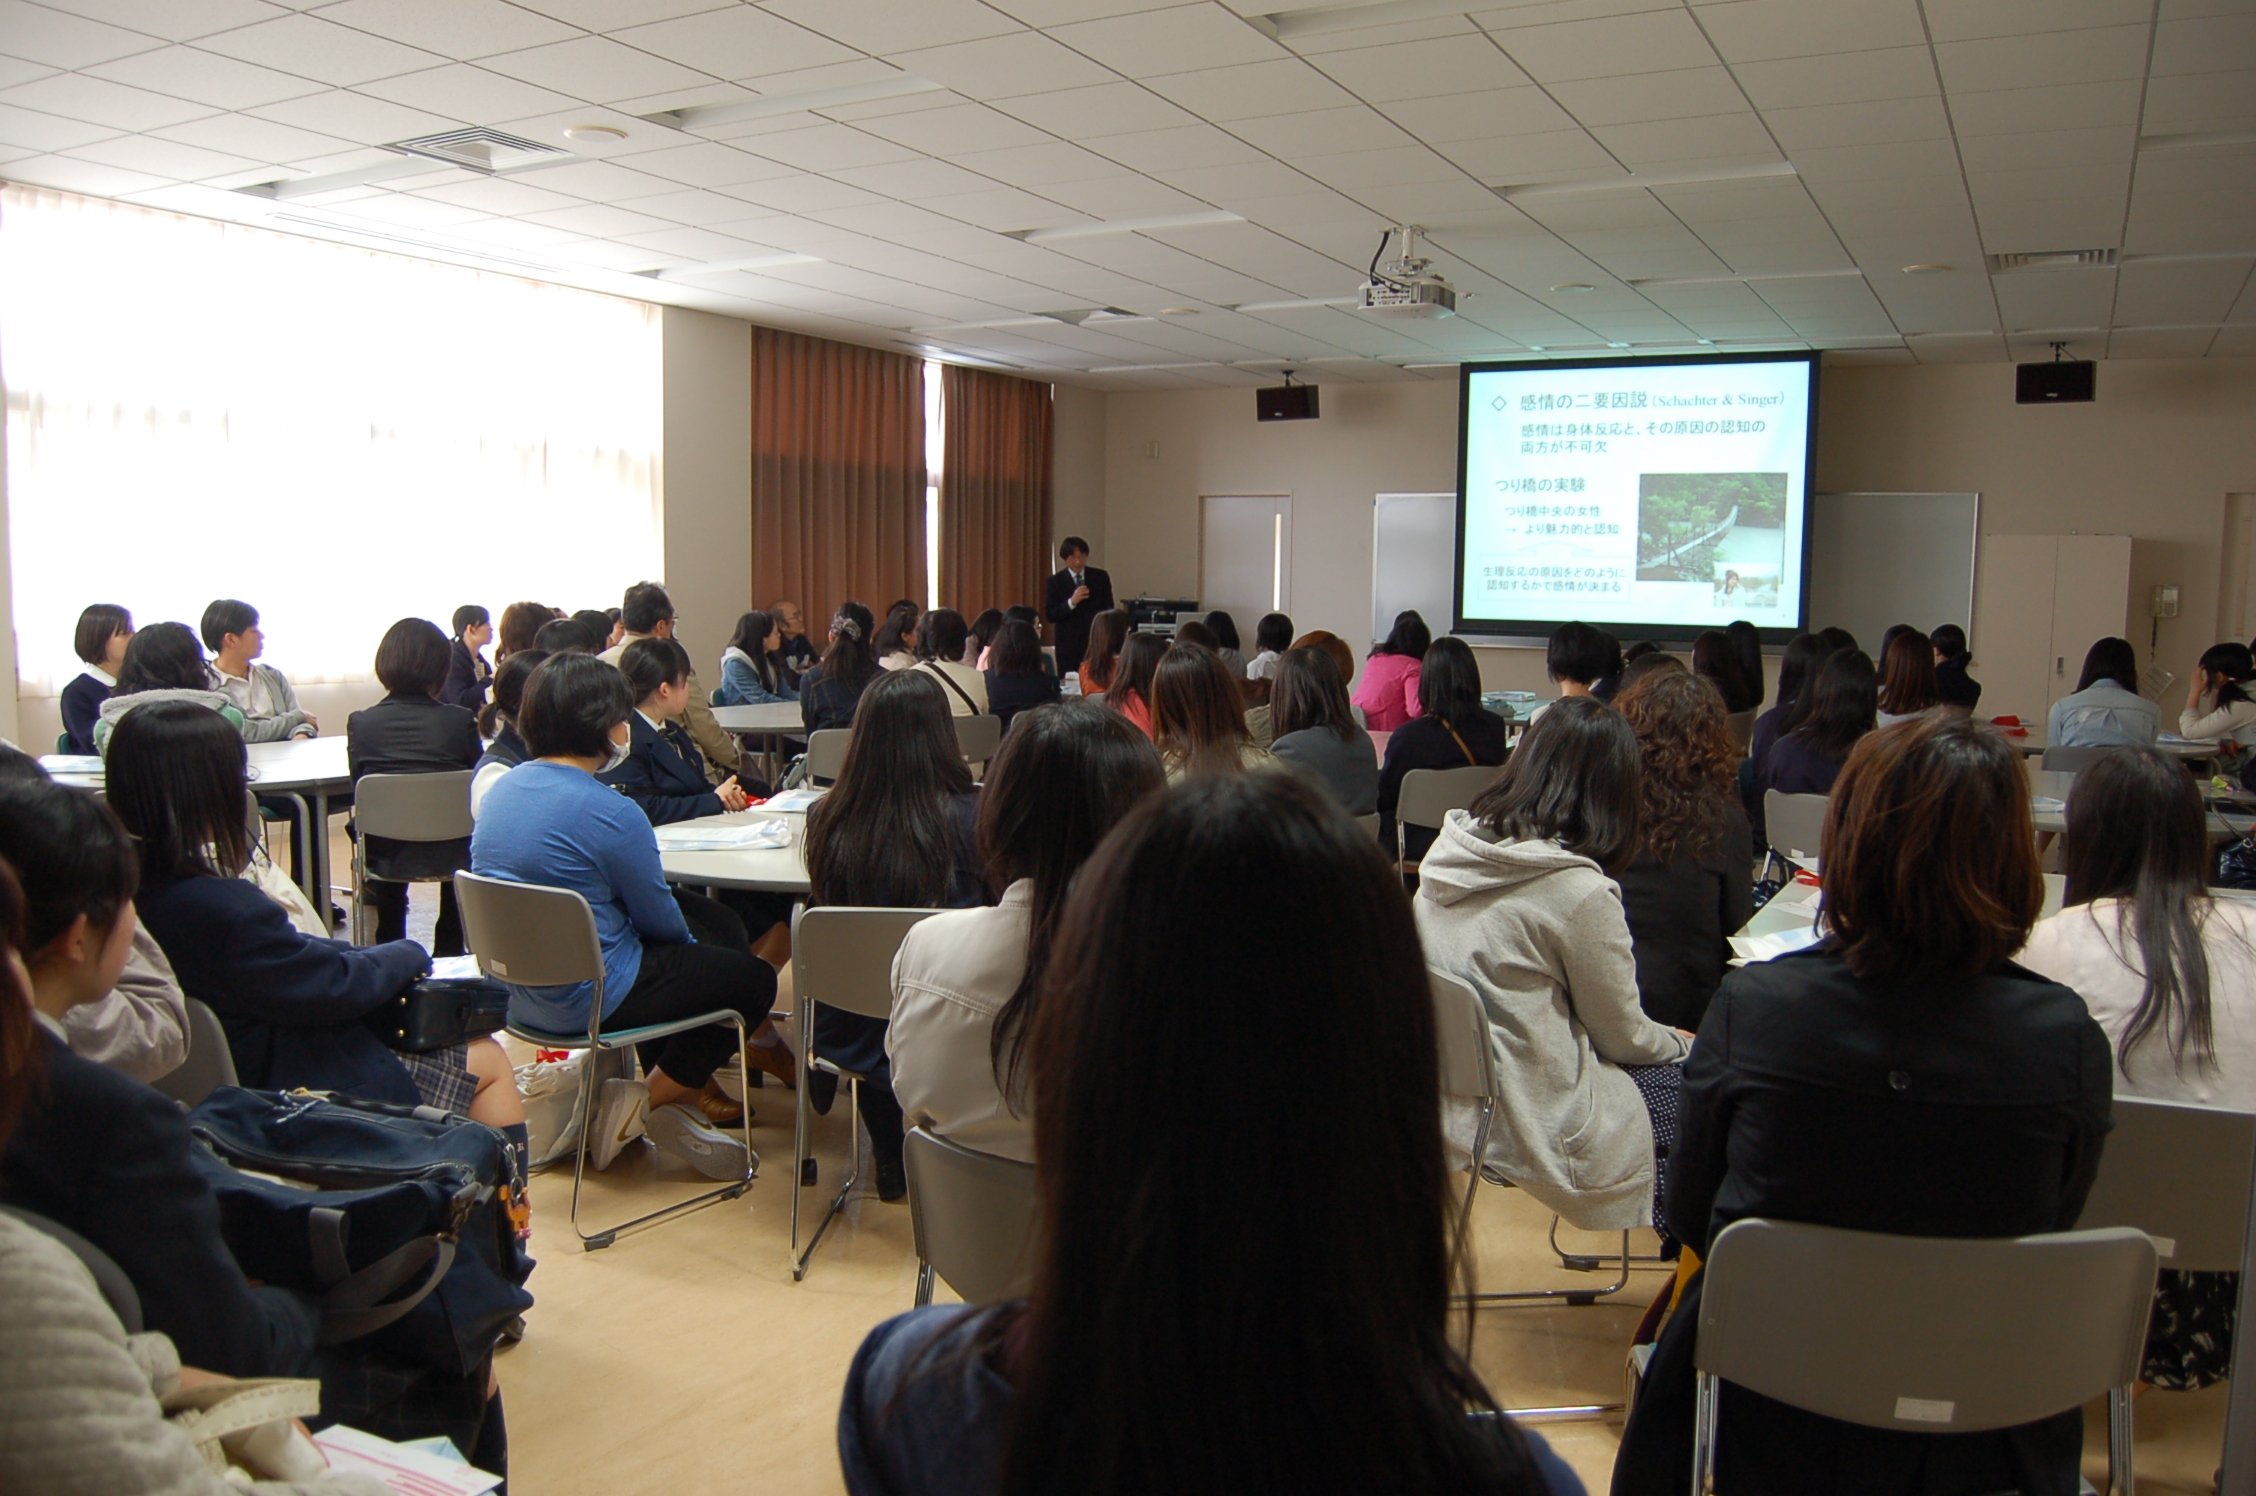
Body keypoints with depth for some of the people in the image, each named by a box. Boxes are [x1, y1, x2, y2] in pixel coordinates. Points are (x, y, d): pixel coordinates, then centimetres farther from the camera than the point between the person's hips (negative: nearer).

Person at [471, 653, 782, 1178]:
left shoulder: (500, 790, 3)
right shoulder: (612, 814, -24)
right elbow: (659, 919, -12)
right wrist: (692, 938, 12)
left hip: (516, 986, 9)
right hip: (582, 999, -9)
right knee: (753, 978, 7)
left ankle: (693, 1090, 31)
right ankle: (642, 1103, 11)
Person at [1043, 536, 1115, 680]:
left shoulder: (1100, 577, 7)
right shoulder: (1055, 581, 1)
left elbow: (1108, 609, 11)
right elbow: (1050, 615, -5)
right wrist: (1071, 602, -19)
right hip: (1069, 645, -1)